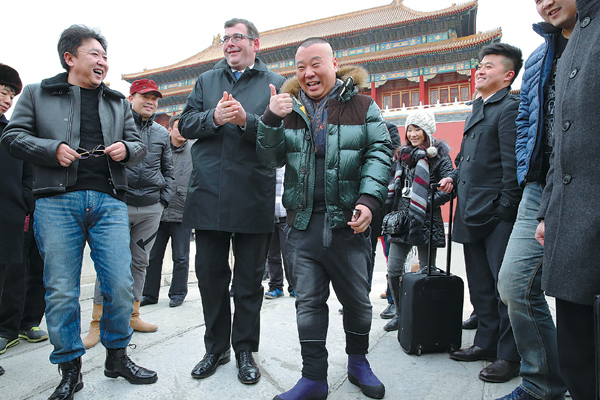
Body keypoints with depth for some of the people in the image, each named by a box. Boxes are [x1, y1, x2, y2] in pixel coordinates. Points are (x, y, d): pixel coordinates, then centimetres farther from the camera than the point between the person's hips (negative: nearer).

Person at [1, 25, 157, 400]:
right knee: (61, 289, 2)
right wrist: (52, 149, -8)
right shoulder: (36, 94, 13)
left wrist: (126, 149, -3)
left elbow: (138, 145, 20)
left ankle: (117, 356, 18)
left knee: (120, 284, -3)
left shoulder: (118, 102, 20)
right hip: (57, 201, -1)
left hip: (109, 201, 2)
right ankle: (70, 369, 19)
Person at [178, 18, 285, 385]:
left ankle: (245, 350, 27)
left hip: (254, 199, -3)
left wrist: (246, 120, -20)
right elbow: (186, 124, 7)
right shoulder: (206, 81, 16)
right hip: (209, 197, 4)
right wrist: (214, 117, -11)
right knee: (210, 274, 11)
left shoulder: (275, 84, 5)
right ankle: (216, 347, 30)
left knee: (250, 280, 8)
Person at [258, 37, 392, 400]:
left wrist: (369, 199, -16)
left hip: (348, 220, -1)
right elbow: (271, 159, 8)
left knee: (357, 298, 11)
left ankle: (358, 362, 36)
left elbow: (380, 152, -2)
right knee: (308, 301, 7)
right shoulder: (290, 107, 12)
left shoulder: (361, 105, 5)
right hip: (304, 222, 2)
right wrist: (271, 120, -8)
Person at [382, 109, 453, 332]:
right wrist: (394, 209, 11)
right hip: (401, 220, 5)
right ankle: (400, 313, 20)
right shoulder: (403, 155, 16)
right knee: (393, 270, 2)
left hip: (426, 222, -5)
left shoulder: (439, 156, -2)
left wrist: (425, 204, -16)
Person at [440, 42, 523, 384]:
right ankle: (487, 343, 28)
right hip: (473, 214, 9)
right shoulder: (477, 110, 21)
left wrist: (506, 209, -18)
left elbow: (512, 163, -15)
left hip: (497, 215, -9)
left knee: (504, 286, 0)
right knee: (480, 286, 15)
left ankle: (510, 356, 13)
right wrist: (454, 177, 7)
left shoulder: (510, 108, -7)